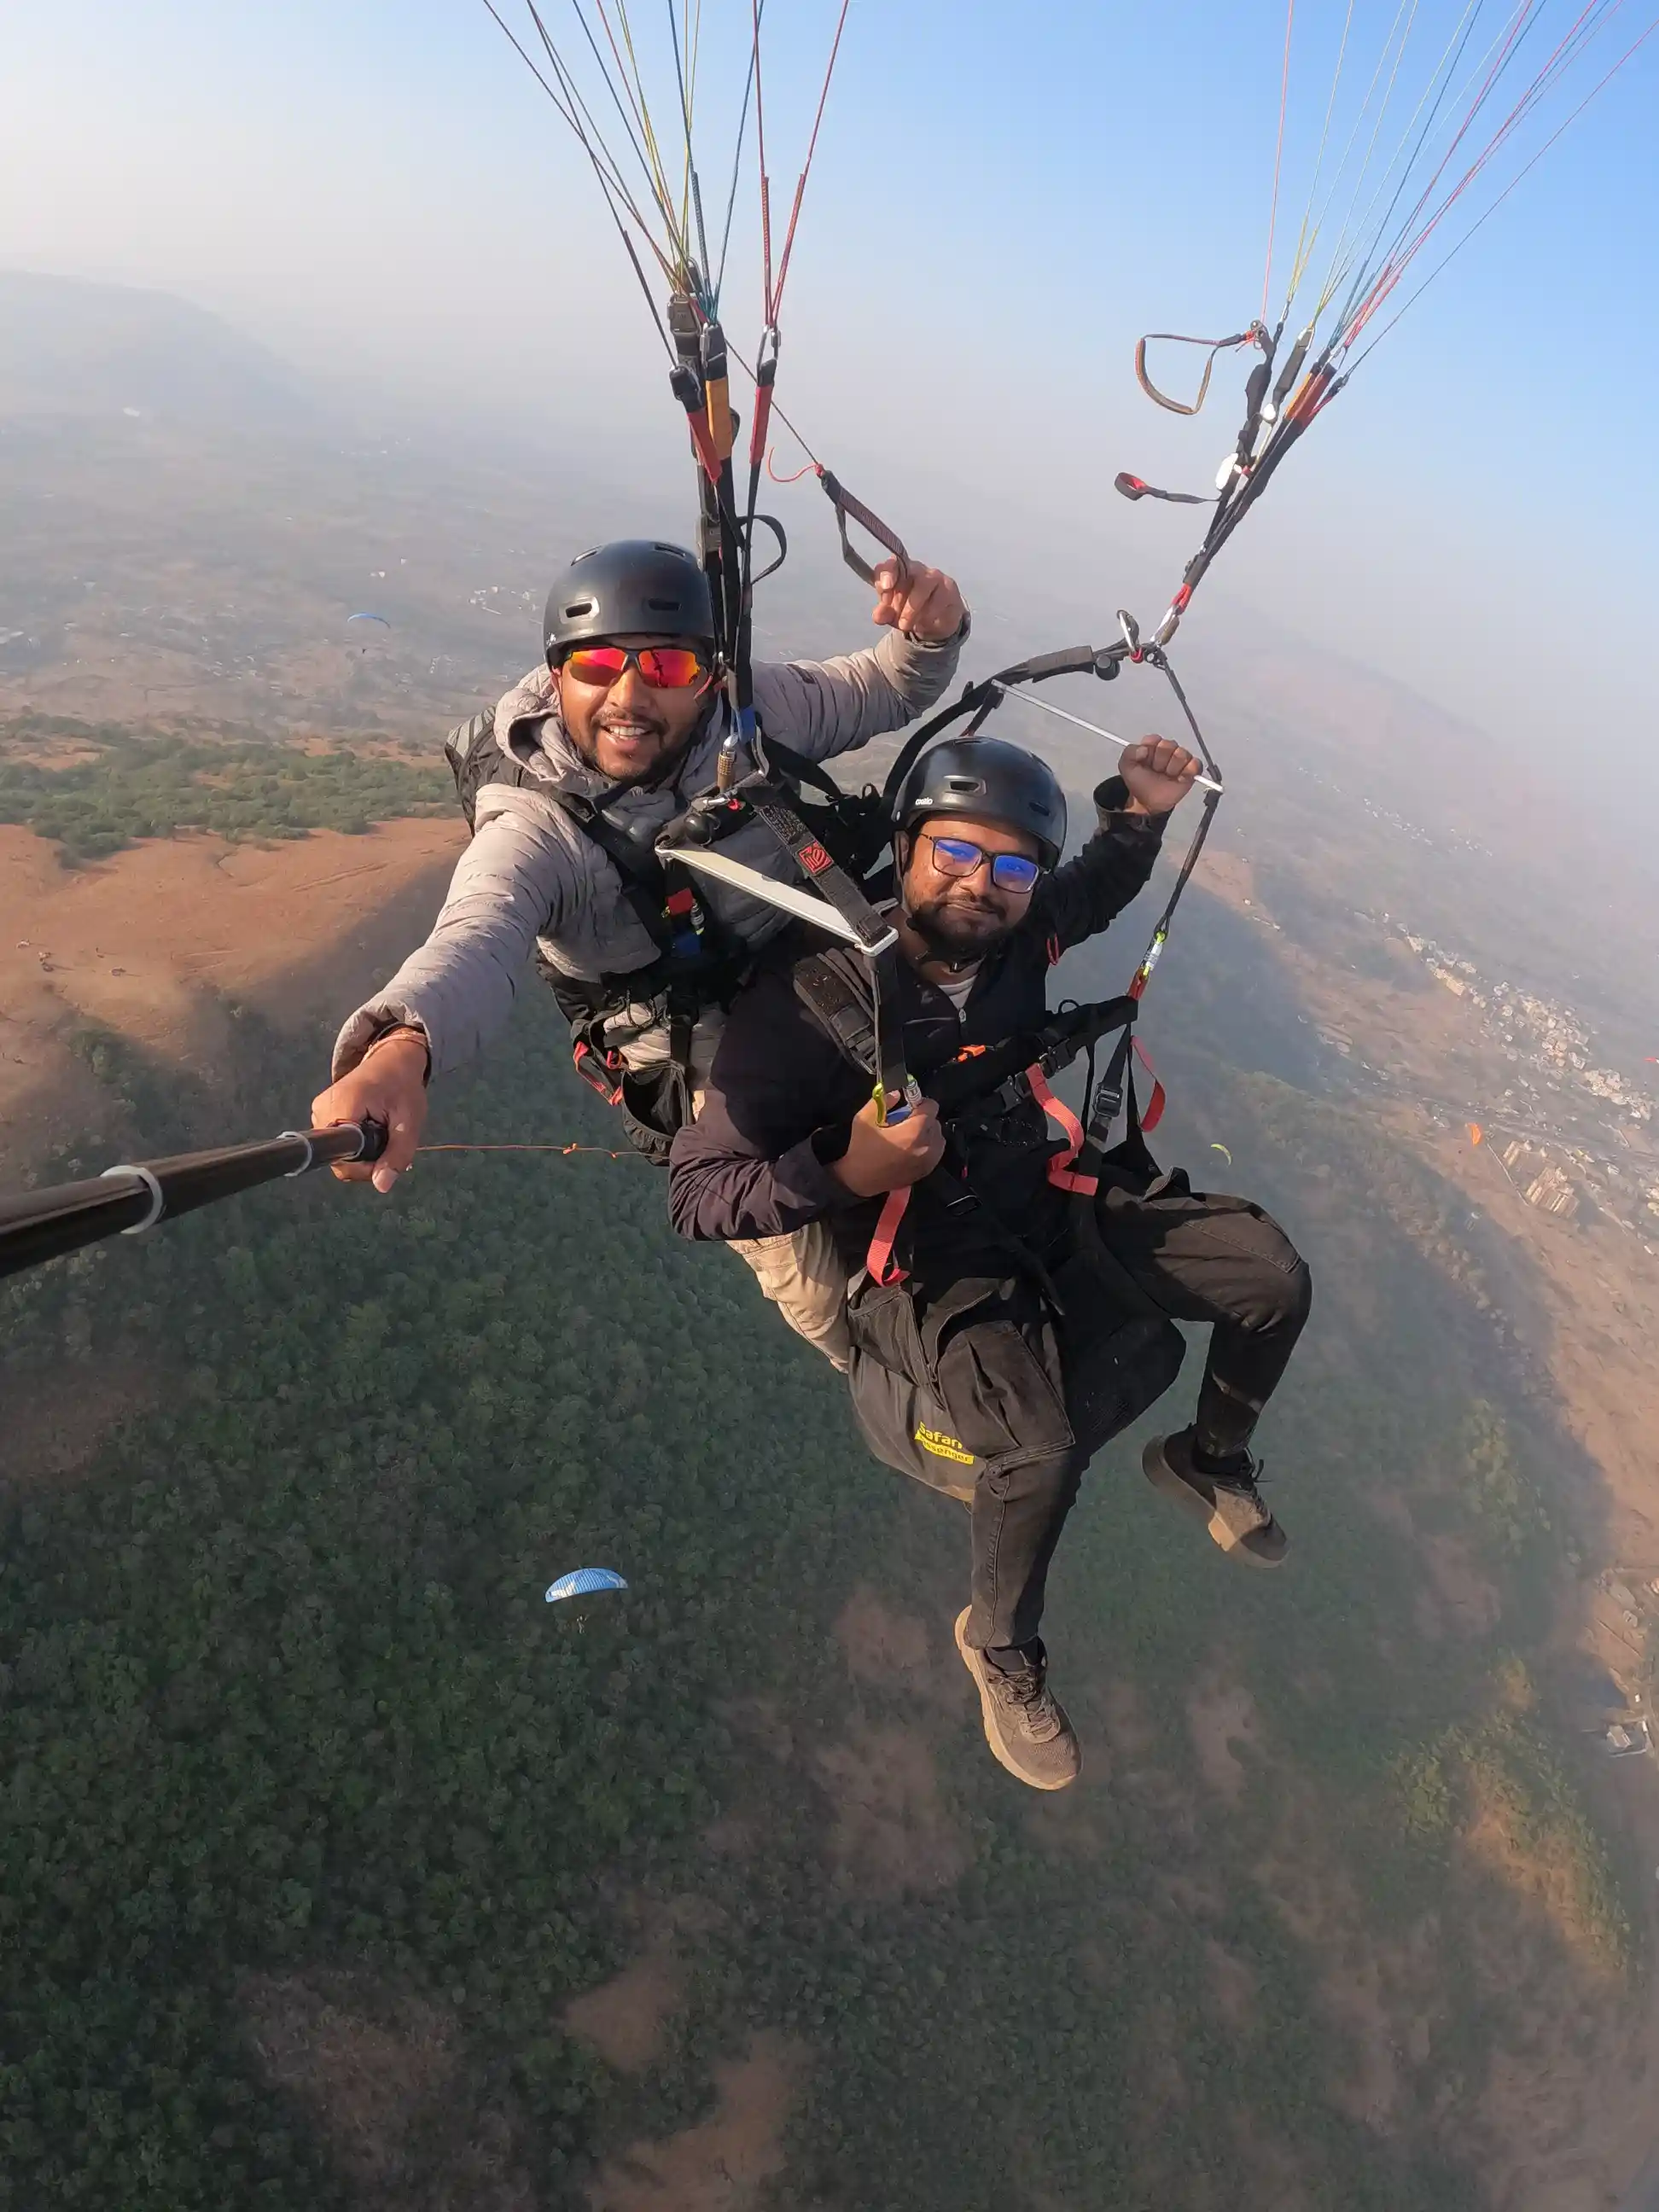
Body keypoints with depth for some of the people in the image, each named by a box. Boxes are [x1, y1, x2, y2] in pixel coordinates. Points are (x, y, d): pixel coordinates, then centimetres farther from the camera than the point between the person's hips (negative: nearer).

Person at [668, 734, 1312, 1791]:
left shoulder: (1016, 929, -8)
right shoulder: (808, 997, -24)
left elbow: (1102, 890, 19)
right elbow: (697, 1192, -23)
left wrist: (1138, 817, -1)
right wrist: (847, 1174, -37)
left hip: (1052, 1193, 6)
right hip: (927, 1253, -6)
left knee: (1274, 1278, -2)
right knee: (1043, 1440, -32)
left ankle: (1206, 1459, 29)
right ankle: (1001, 1647, 1)